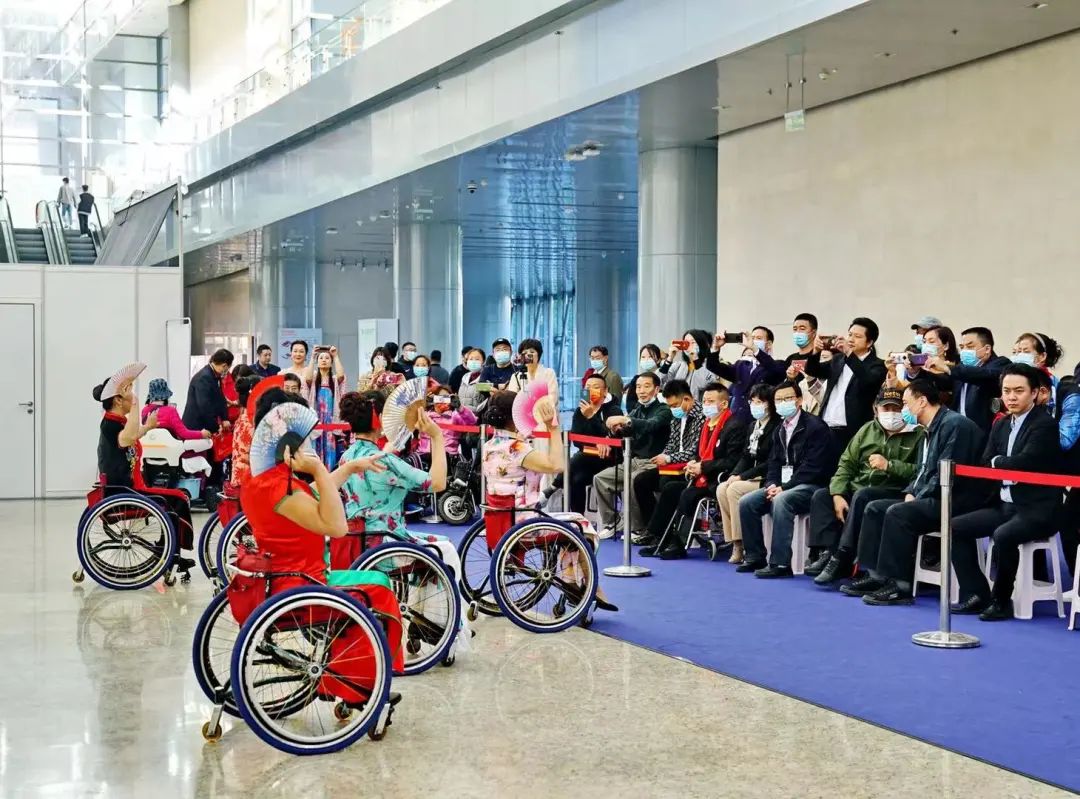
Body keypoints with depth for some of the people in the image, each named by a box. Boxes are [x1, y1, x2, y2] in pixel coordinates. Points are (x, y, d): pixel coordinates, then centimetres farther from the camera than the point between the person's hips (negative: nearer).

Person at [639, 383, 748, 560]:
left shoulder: (735, 426, -11)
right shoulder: (707, 424, 17)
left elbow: (732, 461, -18)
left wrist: (702, 467, -17)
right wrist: (693, 464, 3)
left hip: (719, 481, -9)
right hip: (703, 478, 9)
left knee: (689, 494, -27)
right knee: (670, 488, -8)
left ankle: (679, 543, -21)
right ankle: (657, 538, -9)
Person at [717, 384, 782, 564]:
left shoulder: (777, 427, -13)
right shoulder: (754, 426, 15)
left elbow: (771, 463, -18)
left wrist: (742, 477, -17)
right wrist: (734, 475, -5)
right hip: (752, 477, 8)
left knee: (735, 489, -26)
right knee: (722, 489, -15)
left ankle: (741, 543, -19)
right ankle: (735, 542, -15)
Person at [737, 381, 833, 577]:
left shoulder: (815, 427, -11)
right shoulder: (780, 430, 16)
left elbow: (813, 467, -18)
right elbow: (774, 462, 16)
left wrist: (784, 487, -20)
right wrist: (772, 484, -6)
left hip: (810, 486, -8)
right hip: (782, 485, 8)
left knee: (780, 501, -36)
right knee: (746, 502, -8)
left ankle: (780, 563, -33)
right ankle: (755, 557, 1)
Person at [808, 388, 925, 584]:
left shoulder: (918, 435, -1)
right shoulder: (867, 430, 16)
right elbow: (847, 464, 11)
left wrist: (889, 465, -21)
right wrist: (838, 495, -4)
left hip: (893, 493, -6)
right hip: (858, 490, 7)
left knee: (862, 496, -33)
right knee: (821, 495, -11)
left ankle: (842, 559, -33)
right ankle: (827, 552, -23)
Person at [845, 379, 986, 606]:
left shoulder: (955, 424, -14)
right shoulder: (931, 429, 19)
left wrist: (917, 499, -15)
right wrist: (910, 493, 4)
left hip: (954, 502, -11)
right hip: (929, 500, 11)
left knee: (898, 513, -28)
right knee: (874, 508, 2)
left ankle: (898, 585, -25)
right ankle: (873, 575, -1)